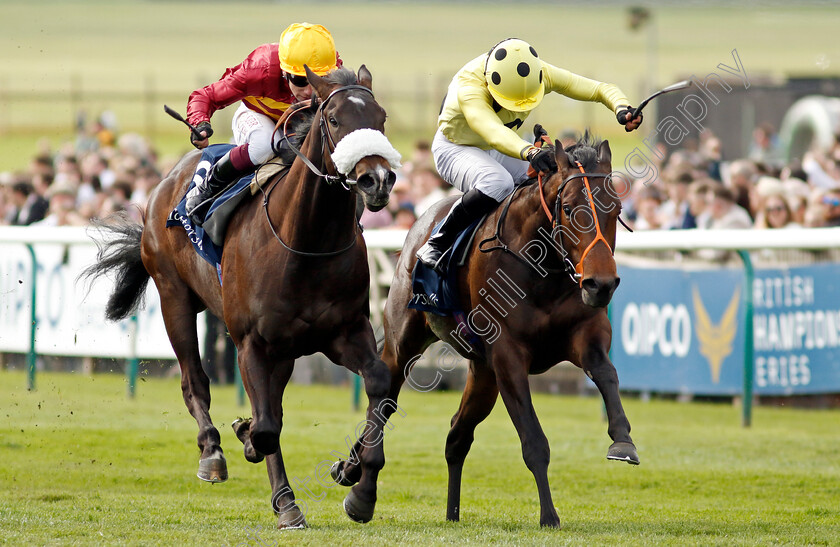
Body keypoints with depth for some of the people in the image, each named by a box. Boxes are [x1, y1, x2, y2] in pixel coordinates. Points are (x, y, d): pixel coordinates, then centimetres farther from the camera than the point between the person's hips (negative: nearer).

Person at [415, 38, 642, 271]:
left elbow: (601, 89, -17)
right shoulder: (469, 87, -39)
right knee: (498, 183, -36)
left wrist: (622, 109, -39)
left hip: (503, 149, 6)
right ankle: (437, 244, -25)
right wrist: (530, 152, -75)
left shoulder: (541, 74, -22)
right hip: (455, 148, -6)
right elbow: (493, 132, -57)